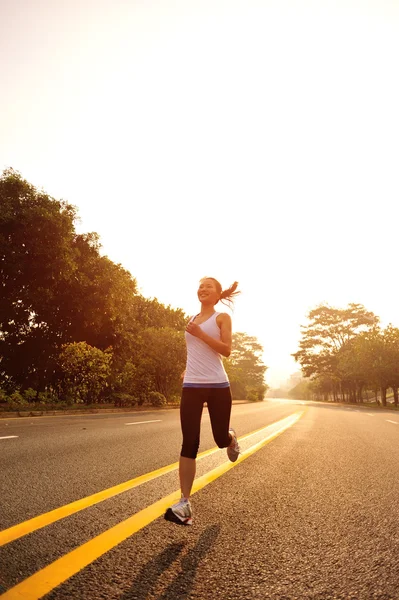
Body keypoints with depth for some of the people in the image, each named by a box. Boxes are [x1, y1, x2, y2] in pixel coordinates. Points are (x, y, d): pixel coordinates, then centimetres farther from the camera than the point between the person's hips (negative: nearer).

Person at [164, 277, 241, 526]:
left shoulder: (222, 317, 1)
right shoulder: (192, 320, 16)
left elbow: (227, 350, -13)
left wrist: (199, 334, -20)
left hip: (218, 386, -3)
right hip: (192, 387, 3)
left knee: (221, 439, 4)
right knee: (189, 444, -6)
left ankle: (232, 437, 43)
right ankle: (185, 503, -5)